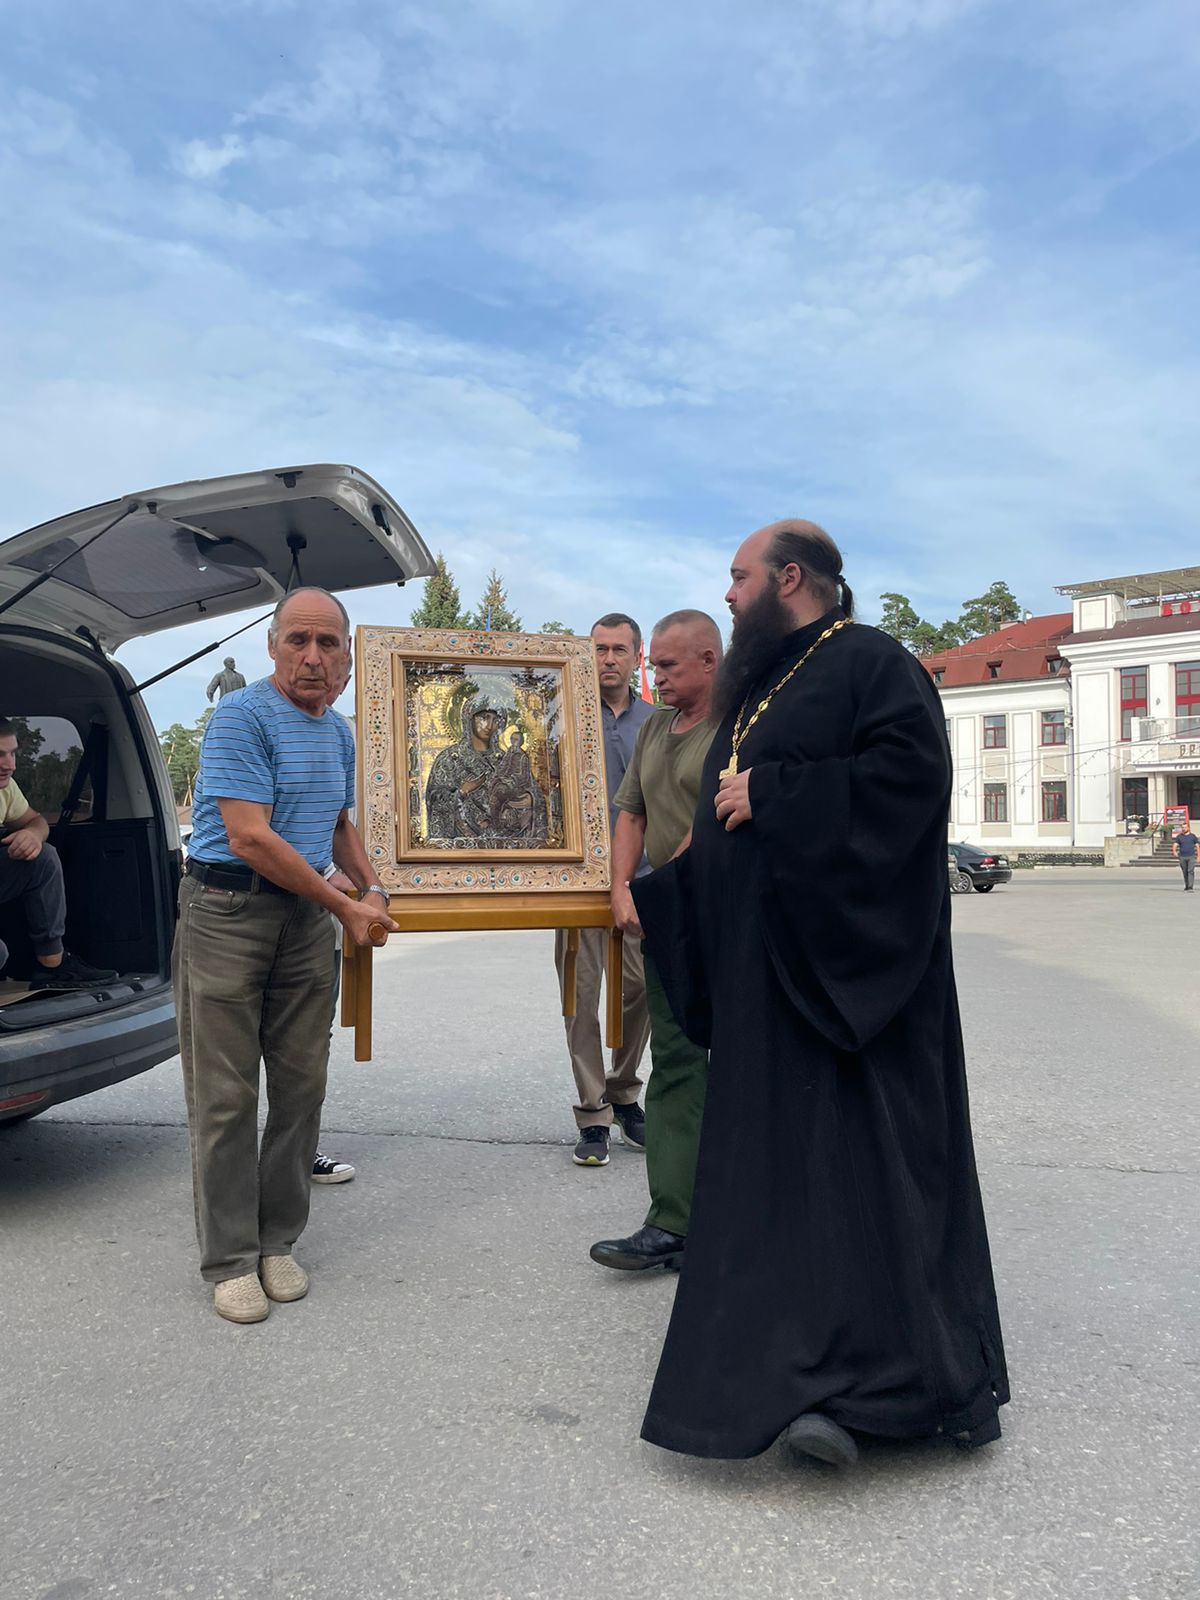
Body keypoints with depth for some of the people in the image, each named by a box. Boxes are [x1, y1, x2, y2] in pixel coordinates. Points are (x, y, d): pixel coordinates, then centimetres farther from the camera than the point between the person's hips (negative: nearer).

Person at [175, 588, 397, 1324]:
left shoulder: (339, 733, 12)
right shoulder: (243, 716, -12)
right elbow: (250, 837, -19)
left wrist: (372, 889, 10)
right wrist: (344, 906, -12)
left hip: (306, 918, 7)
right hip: (228, 912, -7)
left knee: (302, 1087, 8)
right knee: (226, 1095, 0)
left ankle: (278, 1241, 22)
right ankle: (230, 1258, 12)